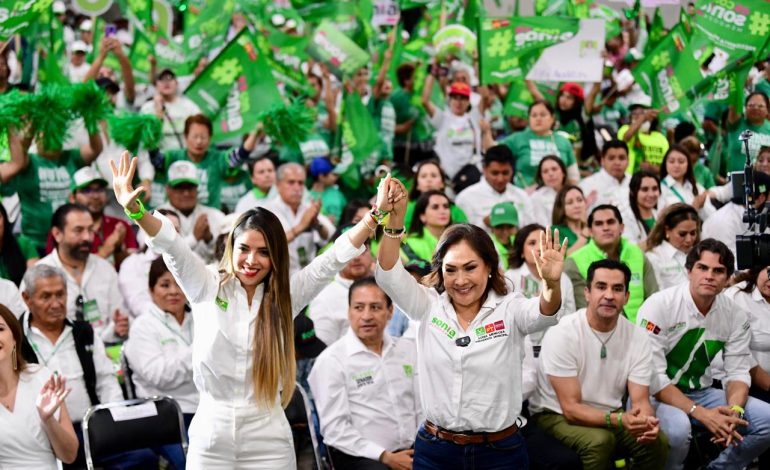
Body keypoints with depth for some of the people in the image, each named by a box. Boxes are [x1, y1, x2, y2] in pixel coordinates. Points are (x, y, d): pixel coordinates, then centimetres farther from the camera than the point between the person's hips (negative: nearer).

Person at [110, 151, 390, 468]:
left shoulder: (285, 297, 4)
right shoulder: (207, 288, 1)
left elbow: (335, 258, -3)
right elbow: (171, 246, -13)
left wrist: (376, 214, -15)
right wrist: (135, 210, -30)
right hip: (211, 434, -1)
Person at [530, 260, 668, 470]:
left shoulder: (638, 338, -6)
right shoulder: (561, 334, -21)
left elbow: (640, 401, -7)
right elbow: (571, 409, -23)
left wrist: (646, 420, -33)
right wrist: (619, 420, -38)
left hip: (610, 416, 5)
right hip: (557, 415, -4)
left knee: (657, 442, -21)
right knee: (599, 441, -34)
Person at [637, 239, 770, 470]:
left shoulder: (735, 315, -1)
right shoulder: (659, 305, -17)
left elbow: (738, 371, 2)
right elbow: (652, 375, -21)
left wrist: (734, 411, -22)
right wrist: (700, 413, -28)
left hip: (701, 394, 6)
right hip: (657, 395, -6)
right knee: (677, 427, -38)